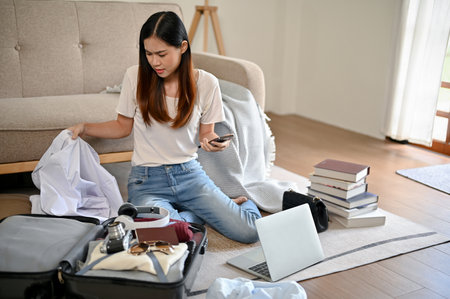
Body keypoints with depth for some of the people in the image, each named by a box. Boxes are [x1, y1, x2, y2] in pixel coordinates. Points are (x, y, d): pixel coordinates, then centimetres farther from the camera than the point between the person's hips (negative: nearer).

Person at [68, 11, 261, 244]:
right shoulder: (135, 76, -4)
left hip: (189, 172, 0)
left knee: (249, 232, -18)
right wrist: (84, 128, -4)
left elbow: (205, 133, 7)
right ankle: (197, 213, 0)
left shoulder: (206, 83, -3)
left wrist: (214, 142, -15)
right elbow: (123, 127, 8)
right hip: (147, 179, 0)